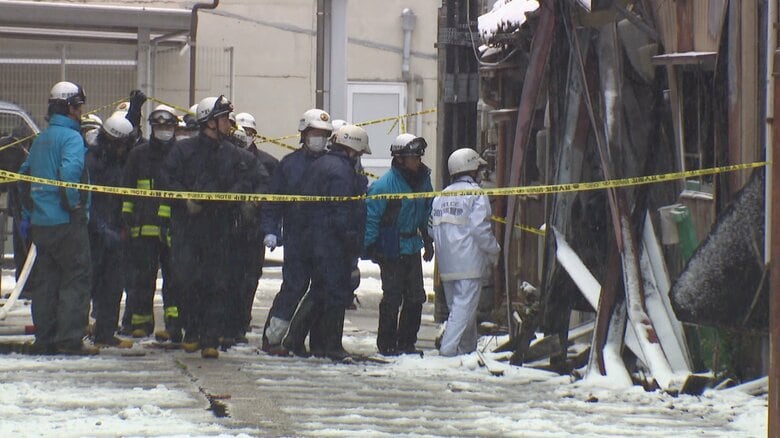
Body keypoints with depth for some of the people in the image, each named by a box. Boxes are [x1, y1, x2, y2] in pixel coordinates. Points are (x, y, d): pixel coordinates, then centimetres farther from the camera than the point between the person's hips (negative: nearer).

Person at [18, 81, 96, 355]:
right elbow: (70, 172, -26)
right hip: (66, 221, -8)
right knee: (77, 278, -4)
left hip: (40, 221, 8)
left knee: (45, 280, 10)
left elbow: (24, 175, 19)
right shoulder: (71, 137, -10)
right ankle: (70, 338, -10)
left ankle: (44, 338, 11)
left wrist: (27, 212, 21)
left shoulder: (40, 140, 15)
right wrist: (74, 204, -13)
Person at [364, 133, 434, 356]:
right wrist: (370, 246, -16)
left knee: (416, 297, 8)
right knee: (392, 297, -3)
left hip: (412, 247, 7)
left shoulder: (423, 179, 6)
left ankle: (406, 342, 18)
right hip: (391, 250, -7)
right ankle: (387, 344, 7)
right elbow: (371, 217, -14)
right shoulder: (385, 185, -17)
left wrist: (428, 241, 19)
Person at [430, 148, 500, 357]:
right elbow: (480, 229, -14)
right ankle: (449, 348, -17)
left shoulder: (441, 197, 14)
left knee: (455, 305, 15)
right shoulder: (475, 194, -8)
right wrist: (494, 252, -3)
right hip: (470, 262, -7)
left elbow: (433, 230, 12)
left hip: (446, 265, 7)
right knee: (465, 306, -8)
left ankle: (467, 348, 20)